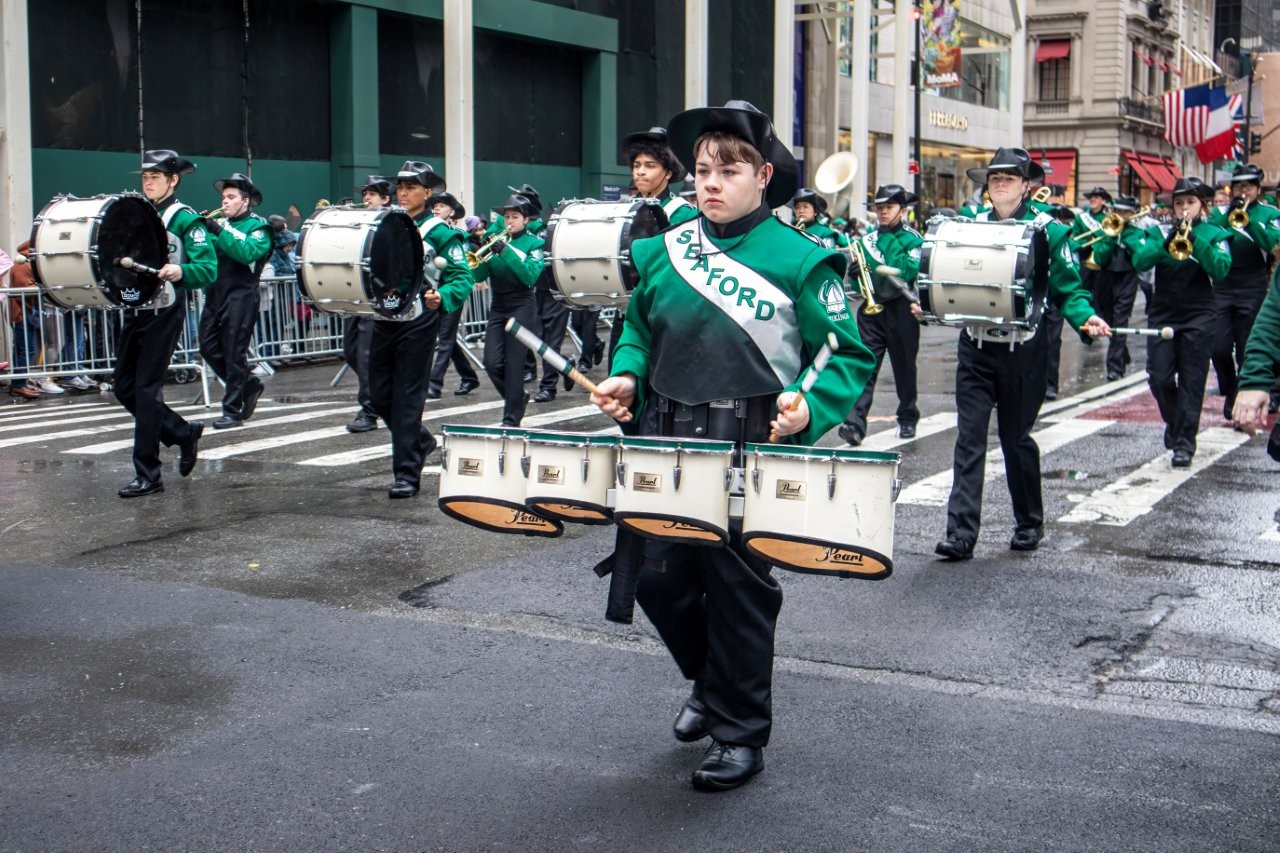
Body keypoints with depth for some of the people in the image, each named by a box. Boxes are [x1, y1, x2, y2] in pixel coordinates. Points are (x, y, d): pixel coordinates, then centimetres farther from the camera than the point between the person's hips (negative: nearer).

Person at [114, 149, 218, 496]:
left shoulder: (186, 219, -7)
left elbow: (208, 269, -15)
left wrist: (180, 272, -34)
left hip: (164, 311, -7)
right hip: (134, 308, 7)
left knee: (146, 389, -6)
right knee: (123, 386, 7)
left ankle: (148, 476, 2)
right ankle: (183, 432, 27)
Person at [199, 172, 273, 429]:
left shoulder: (258, 227, -3)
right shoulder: (220, 223, 16)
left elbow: (247, 253, -22)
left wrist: (220, 231, -25)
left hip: (240, 295, -7)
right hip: (215, 294, 7)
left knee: (233, 353, -4)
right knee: (209, 347, 7)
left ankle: (233, 410, 4)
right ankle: (249, 385, 25)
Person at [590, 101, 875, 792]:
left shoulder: (800, 260, -6)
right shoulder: (664, 251, 8)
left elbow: (848, 353, -6)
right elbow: (639, 329, 21)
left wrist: (808, 406, -23)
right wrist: (627, 375, 1)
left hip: (754, 451, -5)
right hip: (667, 444, 5)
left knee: (737, 586, 3)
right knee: (658, 577, 8)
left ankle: (739, 734, 20)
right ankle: (710, 680, 37)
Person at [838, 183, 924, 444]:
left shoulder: (913, 239, -1)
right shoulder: (867, 239, 12)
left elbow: (908, 271, -17)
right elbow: (855, 274, 15)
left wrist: (889, 241, -14)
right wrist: (854, 273, -8)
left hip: (901, 310, -2)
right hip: (871, 308, 3)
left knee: (904, 367, 10)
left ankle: (907, 418, 29)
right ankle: (855, 422, -20)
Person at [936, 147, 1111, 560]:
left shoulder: (1049, 230, -2)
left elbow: (1068, 289, -1)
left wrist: (1085, 318, -20)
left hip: (1023, 350, -2)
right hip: (975, 347, 3)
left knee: (1016, 437, 8)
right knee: (969, 437, -5)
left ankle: (1029, 523, 27)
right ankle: (961, 531, -5)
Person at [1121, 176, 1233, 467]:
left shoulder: (1214, 234, 3)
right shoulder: (1160, 230, 7)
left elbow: (1220, 269, -14)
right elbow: (1140, 261, -9)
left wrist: (1195, 240, -23)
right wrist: (1168, 242, -23)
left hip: (1198, 317, -2)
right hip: (1162, 314, 2)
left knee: (1191, 381, -1)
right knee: (1159, 378, -2)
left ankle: (1184, 442, 4)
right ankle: (1174, 422, 26)